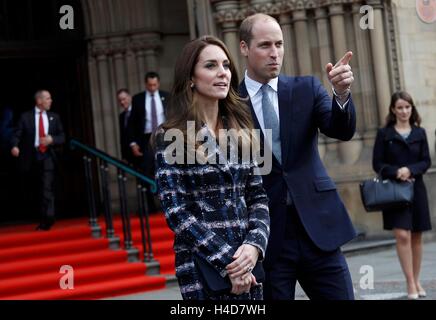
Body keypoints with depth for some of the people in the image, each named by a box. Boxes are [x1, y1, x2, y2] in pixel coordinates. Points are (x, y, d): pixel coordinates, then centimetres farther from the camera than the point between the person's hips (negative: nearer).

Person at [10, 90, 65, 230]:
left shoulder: (54, 117, 12)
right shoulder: (25, 117, 3)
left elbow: (62, 137, 12)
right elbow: (17, 134, -5)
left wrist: (52, 139, -9)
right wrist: (15, 146, -26)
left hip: (47, 156, 0)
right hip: (31, 157, 0)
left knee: (47, 187, -16)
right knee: (36, 190, 9)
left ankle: (47, 220, -24)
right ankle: (44, 218, 24)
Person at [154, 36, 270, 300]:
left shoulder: (239, 131, 9)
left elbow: (258, 196, 7)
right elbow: (176, 211, -12)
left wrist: (255, 244, -11)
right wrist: (226, 261, -15)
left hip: (246, 262, 5)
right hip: (203, 268, -5)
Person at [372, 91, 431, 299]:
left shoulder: (419, 133, 8)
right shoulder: (384, 133, 2)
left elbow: (426, 161, 4)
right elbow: (377, 163, -1)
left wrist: (410, 170, -14)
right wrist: (396, 172, -17)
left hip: (416, 189, 3)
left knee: (417, 237, 7)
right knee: (402, 235, -12)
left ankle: (416, 281, 18)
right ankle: (410, 283, -8)